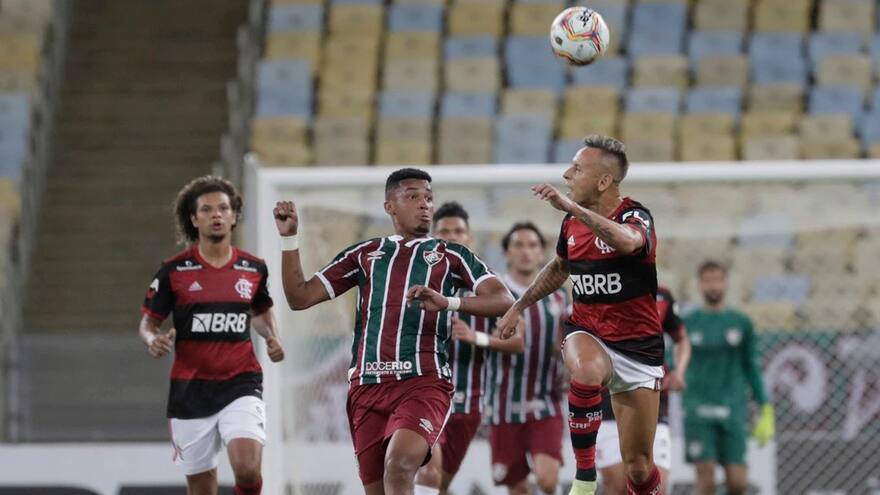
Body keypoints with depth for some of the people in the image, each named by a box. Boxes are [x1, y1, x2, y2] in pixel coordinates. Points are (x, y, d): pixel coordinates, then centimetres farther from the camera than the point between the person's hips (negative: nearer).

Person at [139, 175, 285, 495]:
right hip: (190, 388, 0)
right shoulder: (174, 271, -1)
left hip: (240, 384, 0)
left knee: (247, 469, -22)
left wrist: (273, 338, 4)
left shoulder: (254, 269, 5)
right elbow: (148, 323, 6)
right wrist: (153, 341, -17)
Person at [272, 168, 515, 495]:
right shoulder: (364, 255, 19)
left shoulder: (451, 256, 11)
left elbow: (503, 301, -3)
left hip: (424, 382, -4)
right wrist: (289, 238, 7)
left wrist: (448, 302, -19)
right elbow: (299, 297, 17)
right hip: (367, 386, 4)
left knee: (399, 466, -29)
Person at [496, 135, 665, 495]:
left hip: (637, 346, -3)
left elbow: (627, 241, -42)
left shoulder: (635, 217, -15)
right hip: (587, 334, 3)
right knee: (587, 373, -36)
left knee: (638, 466, -2)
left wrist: (572, 207, -49)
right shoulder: (571, 223, 3)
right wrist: (518, 306, 25)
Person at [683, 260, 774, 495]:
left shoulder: (741, 323, 9)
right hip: (698, 413, -1)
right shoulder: (688, 324, 6)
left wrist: (765, 408, 9)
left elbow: (752, 367, 13)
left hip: (732, 413, 1)